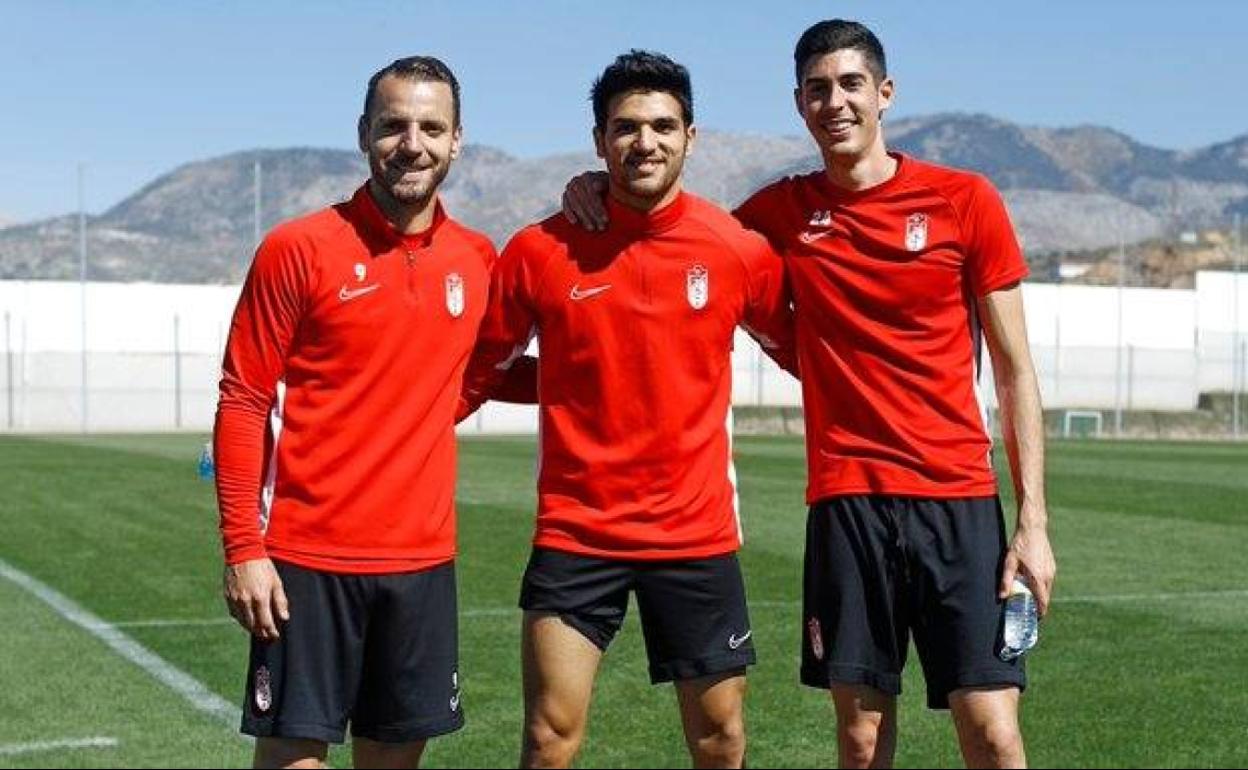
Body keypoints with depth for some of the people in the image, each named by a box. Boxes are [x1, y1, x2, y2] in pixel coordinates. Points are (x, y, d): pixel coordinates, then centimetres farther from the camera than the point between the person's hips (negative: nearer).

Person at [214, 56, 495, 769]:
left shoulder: (478, 260, 6)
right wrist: (243, 547, -11)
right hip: (308, 556, -4)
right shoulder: (299, 248, -6)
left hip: (424, 556, 4)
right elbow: (242, 403, -5)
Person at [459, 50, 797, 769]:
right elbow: (479, 372, 6)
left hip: (698, 534, 1)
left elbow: (800, 350, 12)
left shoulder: (741, 250, -2)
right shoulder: (540, 251, -4)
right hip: (575, 531, -1)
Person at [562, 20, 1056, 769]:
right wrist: (601, 191, 3)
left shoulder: (965, 200, 1)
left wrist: (1033, 520, -4)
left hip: (960, 499, -1)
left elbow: (1016, 372, 3)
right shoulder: (781, 212, 7)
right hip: (845, 501, 2)